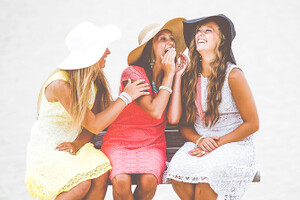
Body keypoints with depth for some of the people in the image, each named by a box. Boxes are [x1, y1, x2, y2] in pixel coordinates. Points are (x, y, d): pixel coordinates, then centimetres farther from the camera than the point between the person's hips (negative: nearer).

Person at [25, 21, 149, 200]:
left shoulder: (95, 79, 0)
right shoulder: (60, 84, -24)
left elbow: (95, 118, 3)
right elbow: (94, 125, -24)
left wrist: (77, 144, -16)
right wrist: (126, 96, -18)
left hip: (73, 145, 6)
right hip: (46, 151, -6)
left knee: (101, 175, -22)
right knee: (82, 184, -28)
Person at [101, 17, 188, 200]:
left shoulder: (173, 78, 4)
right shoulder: (133, 73, -11)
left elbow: (173, 118, -13)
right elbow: (154, 111, -22)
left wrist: (178, 76, -9)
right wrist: (168, 75, -15)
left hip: (152, 144, 3)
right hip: (119, 142, -3)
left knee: (149, 181, -29)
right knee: (121, 182, -32)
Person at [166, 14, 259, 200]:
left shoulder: (233, 75, -8)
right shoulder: (190, 77, 7)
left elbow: (252, 124, -7)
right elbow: (185, 124, 12)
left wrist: (217, 144, -12)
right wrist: (199, 140, -10)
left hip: (236, 146, -4)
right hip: (199, 144, 4)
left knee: (205, 180, -32)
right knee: (178, 175, -25)